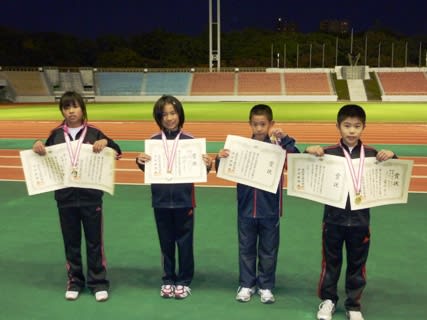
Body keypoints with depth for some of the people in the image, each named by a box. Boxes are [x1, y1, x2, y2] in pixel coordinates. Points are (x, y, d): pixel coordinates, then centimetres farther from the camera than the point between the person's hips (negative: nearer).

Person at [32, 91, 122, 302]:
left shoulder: (93, 133, -2)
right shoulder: (56, 134, 4)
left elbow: (117, 152, -3)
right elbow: (44, 156, 10)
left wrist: (106, 142, -23)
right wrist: (37, 146, -11)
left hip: (91, 197, -2)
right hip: (65, 198, 2)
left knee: (94, 240, 7)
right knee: (71, 242, 13)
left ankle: (98, 282, 20)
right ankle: (74, 281, 28)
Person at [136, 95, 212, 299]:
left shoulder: (189, 140, -5)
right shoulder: (153, 141, -1)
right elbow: (148, 169, 6)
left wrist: (207, 166, -20)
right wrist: (140, 161, -13)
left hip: (183, 201, -1)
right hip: (161, 201, 1)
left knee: (184, 242, 10)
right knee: (166, 242, 14)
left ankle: (184, 281, 26)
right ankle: (168, 280, 30)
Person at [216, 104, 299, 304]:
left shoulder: (277, 146, -5)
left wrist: (284, 138, -26)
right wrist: (220, 158, -21)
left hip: (270, 209, -1)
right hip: (246, 209, 1)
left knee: (268, 250, 12)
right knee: (246, 249, 14)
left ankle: (266, 286, 28)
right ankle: (246, 285, 30)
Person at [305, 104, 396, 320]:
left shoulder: (372, 155, -3)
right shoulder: (328, 153, -7)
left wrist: (391, 157, -15)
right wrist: (308, 152, -23)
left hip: (360, 221, 1)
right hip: (334, 220, -1)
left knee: (357, 264, 14)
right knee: (331, 262, 14)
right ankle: (328, 299, 34)